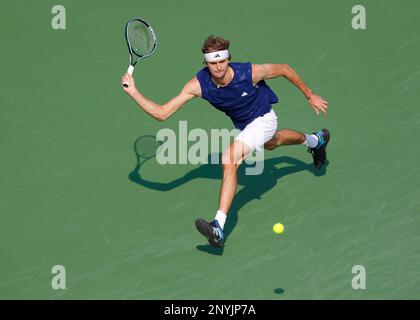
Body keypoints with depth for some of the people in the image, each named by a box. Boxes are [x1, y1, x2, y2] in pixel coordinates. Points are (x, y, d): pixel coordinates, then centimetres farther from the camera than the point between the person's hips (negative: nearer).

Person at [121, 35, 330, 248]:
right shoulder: (198, 84, -29)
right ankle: (315, 140, 71)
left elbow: (284, 69, -16)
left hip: (263, 119, -6)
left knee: (229, 160, -28)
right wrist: (134, 93, -41)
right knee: (272, 143, 37)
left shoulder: (250, 72, -36)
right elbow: (162, 113, -29)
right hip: (242, 124, 6)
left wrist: (310, 96, -7)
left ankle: (219, 227, -28)